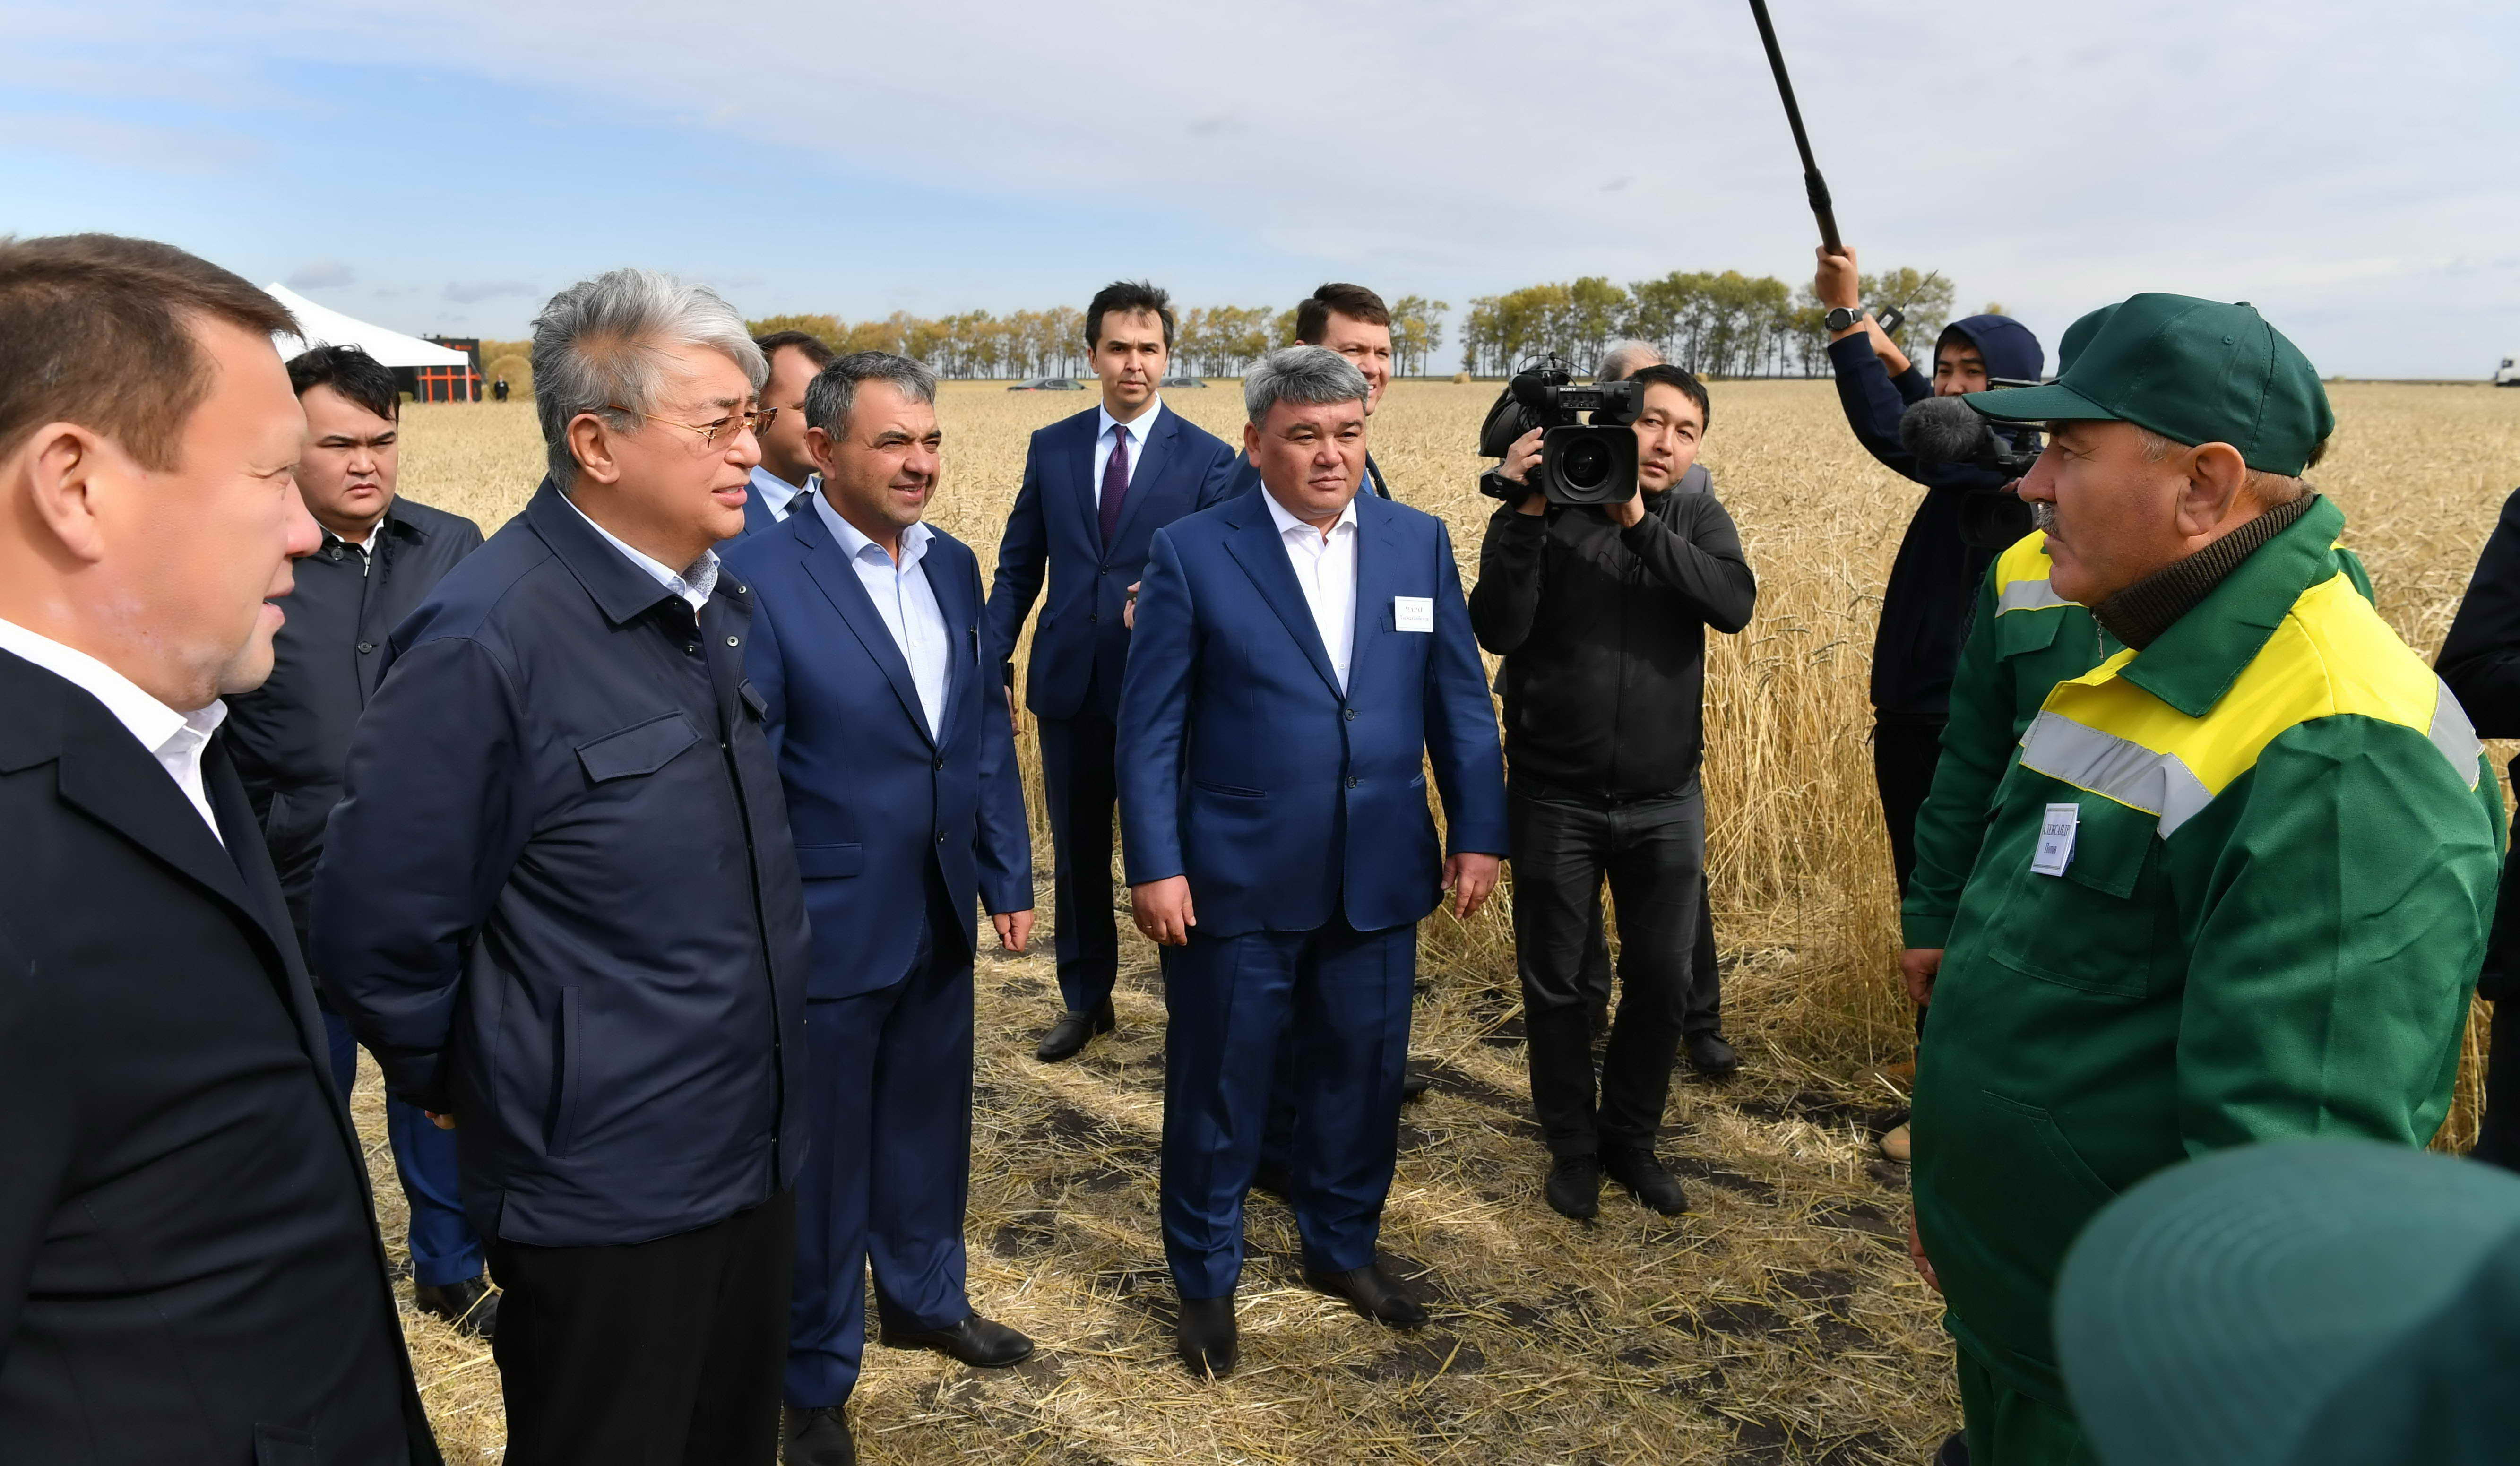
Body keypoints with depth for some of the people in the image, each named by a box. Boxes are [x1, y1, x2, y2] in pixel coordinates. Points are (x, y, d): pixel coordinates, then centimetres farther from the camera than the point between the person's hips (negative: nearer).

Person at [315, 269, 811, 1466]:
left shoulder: (720, 600, 4)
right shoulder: (483, 639, -21)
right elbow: (380, 931, -15)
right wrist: (458, 1092, -1)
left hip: (752, 1151, 7)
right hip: (604, 1194, -7)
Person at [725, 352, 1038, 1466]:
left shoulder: (953, 564, 4)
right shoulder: (759, 578, -17)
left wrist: (1008, 876, 8)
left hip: (941, 917, 6)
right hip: (826, 929, -6)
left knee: (929, 1127, 23)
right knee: (823, 1160, 11)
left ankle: (925, 1296, 48)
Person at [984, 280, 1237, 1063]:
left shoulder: (1207, 459, -3)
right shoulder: (1051, 447, 6)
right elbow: (1017, 567, 8)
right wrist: (992, 666, -1)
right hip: (1070, 684, 3)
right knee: (1077, 854, 14)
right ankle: (1086, 1000, 31)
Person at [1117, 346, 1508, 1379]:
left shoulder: (1419, 543, 3)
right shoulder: (1192, 553, -7)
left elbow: (1461, 701, 6)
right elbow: (1149, 726, -7)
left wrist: (1478, 832, 3)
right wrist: (1155, 867, -11)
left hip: (1379, 877, 4)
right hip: (1236, 880, -3)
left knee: (1363, 1074, 17)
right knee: (1218, 1087, 11)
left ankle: (1342, 1246, 41)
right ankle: (1206, 1279, 32)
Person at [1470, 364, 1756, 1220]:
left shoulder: (1697, 520, 3)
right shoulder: (1544, 513, -5)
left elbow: (1735, 604, -16)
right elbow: (1498, 630, -16)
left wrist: (1639, 520, -24)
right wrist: (1525, 515, -25)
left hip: (1665, 801, 2)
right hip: (1554, 796, -2)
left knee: (1664, 979, 9)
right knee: (1555, 981, 9)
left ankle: (1630, 1138, 30)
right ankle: (1572, 1147, 28)